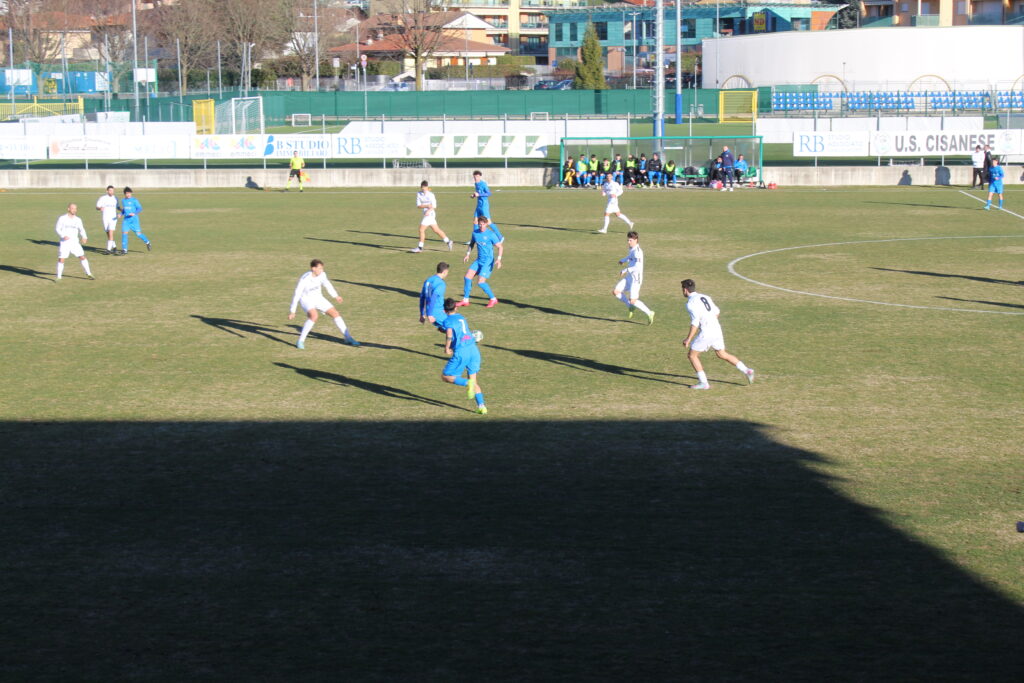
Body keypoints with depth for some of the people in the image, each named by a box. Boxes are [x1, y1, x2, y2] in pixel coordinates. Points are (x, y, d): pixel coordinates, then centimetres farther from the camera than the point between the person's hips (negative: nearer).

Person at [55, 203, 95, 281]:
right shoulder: (62, 218, -2)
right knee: (61, 259, -9)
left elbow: (81, 229, 10)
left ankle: (89, 274, 8)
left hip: (74, 242, 3)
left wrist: (84, 237, -11)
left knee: (82, 257, -2)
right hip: (64, 242, -3)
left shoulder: (78, 220, 8)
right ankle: (58, 277, 4)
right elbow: (57, 229, -4)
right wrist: (63, 236, -22)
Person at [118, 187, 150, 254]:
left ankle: (147, 243, 23)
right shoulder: (123, 201, 12)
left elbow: (140, 208, -7)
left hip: (134, 219, -4)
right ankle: (124, 250, -6)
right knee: (124, 233, -9)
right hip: (126, 220, 4)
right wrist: (121, 214, 7)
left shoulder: (134, 200, -6)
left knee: (138, 233, -4)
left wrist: (134, 213, -23)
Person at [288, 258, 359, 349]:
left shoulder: (322, 274, -14)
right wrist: (292, 311, -23)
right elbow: (296, 295, -25)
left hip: (318, 298, 6)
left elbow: (327, 284, 8)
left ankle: (348, 337, 15)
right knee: (314, 316, -33)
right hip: (306, 300, -6)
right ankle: (300, 341, -22)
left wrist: (335, 296, 22)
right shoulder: (304, 279, -30)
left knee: (335, 313, 0)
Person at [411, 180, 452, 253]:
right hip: (426, 214, 7)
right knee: (436, 230, 13)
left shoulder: (430, 195, -10)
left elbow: (434, 206, -9)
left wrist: (429, 210, -28)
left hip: (430, 214, -7)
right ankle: (448, 242, 23)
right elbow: (418, 206, 0)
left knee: (421, 230, -7)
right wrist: (426, 206, -17)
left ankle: (420, 247, 0)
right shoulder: (419, 194, 5)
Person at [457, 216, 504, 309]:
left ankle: (493, 299, 4)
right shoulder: (475, 233, 4)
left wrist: (498, 259, -20)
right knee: (467, 276, -4)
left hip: (488, 261, -6)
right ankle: (465, 300, 6)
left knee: (481, 282, -14)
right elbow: (472, 243, 24)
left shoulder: (491, 234, -12)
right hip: (478, 260, 6)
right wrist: (468, 254, 12)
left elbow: (500, 247, -9)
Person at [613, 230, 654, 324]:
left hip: (636, 278, -9)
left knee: (633, 300, -8)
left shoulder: (637, 251, -21)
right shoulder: (632, 249, 9)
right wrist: (623, 260, 23)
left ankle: (649, 314, 9)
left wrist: (625, 270, -26)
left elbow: (637, 266, -30)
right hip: (629, 277, 9)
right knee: (616, 291, 1)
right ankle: (631, 307, 16)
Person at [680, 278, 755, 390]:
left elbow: (695, 322, -21)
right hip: (717, 330, 8)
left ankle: (703, 382, 2)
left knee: (692, 355, 6)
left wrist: (688, 339, -18)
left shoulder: (691, 303, -12)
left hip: (706, 333, -8)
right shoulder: (704, 297, 14)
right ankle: (746, 371, 19)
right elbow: (716, 311, 23)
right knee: (722, 354, 23)